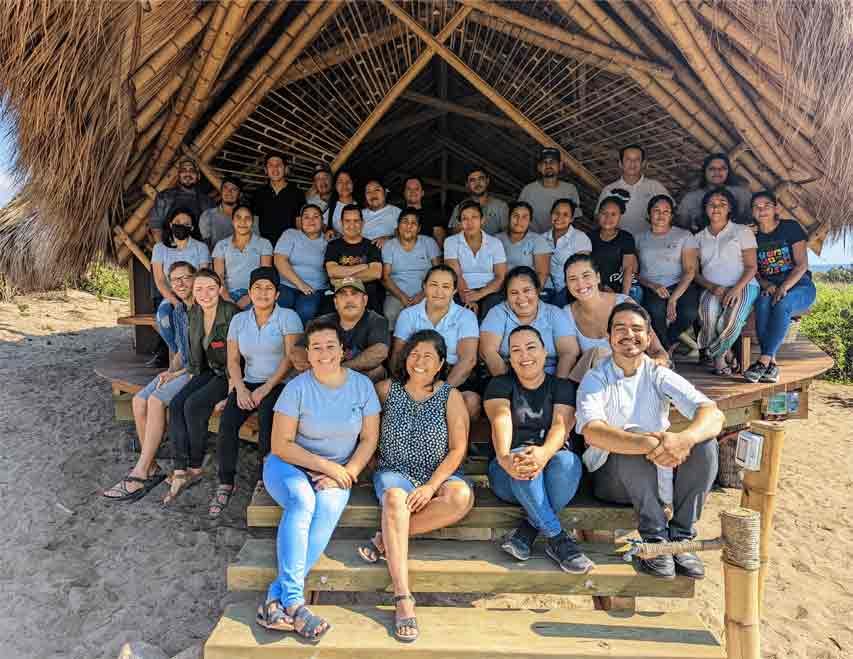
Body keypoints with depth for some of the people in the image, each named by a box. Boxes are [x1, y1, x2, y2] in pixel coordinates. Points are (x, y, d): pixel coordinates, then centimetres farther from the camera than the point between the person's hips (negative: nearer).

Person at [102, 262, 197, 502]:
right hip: (183, 369, 8)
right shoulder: (179, 312, 16)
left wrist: (178, 373, -14)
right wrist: (171, 370, 1)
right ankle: (151, 467, -4)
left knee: (156, 400, -25)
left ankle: (140, 474, -18)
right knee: (139, 400, -11)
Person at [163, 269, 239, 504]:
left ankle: (195, 469, -7)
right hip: (208, 371, 7)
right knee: (176, 404, -15)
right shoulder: (194, 313, 5)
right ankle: (179, 472, -16)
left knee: (193, 405, -24)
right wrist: (192, 372, 10)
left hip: (229, 374, -7)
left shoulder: (231, 313, -19)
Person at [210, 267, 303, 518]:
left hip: (279, 383, -4)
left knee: (267, 416, -31)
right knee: (227, 422, -20)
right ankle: (226, 483, -5)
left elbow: (291, 357, -10)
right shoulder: (239, 320, 12)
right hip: (248, 383, 4)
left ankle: (263, 479, -12)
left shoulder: (288, 317, -2)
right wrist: (240, 389, -8)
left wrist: (266, 388, -16)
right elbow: (233, 360, 9)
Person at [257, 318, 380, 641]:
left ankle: (276, 600, -30)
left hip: (337, 472, 2)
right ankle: (293, 602, -30)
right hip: (289, 465, -1)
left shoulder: (362, 385, -3)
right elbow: (280, 445, -10)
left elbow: (369, 439, 1)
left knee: (329, 506, -30)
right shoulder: (297, 387, -10)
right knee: (303, 502, -33)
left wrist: (346, 474, -14)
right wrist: (326, 465, -16)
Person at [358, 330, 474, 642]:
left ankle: (385, 539, -21)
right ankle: (403, 599, -34)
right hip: (394, 471, 0)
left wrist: (431, 486, -16)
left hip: (438, 475, 1)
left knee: (461, 497, -32)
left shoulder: (450, 396, -1)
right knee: (395, 499, -35)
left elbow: (458, 449, -4)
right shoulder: (387, 389, 2)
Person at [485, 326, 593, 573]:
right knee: (522, 462, -34)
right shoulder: (500, 385, 7)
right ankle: (557, 538, -25)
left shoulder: (562, 386, 9)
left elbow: (561, 425, -11)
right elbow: (500, 422, -14)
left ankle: (526, 532, -21)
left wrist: (544, 453, -35)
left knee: (566, 460, -32)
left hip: (551, 465, 1)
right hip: (509, 478, -1)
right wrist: (504, 458, -37)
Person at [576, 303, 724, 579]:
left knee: (705, 442, -22)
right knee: (632, 435, -32)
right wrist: (648, 444, -44)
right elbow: (592, 431, -29)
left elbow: (714, 415, -16)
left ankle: (680, 538, -14)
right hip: (612, 479, -3)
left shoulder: (659, 376, -1)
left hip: (660, 476, 3)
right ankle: (654, 539, -24)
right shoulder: (595, 379, -8)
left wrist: (684, 438, -39)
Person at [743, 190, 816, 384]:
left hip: (799, 285, -2)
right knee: (763, 302, -34)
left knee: (782, 304, -36)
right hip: (768, 288, 2)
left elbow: (802, 265, -5)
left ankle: (763, 361, -42)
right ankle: (771, 365, -40)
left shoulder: (791, 227, 3)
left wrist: (784, 287, -20)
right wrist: (767, 285, -14)